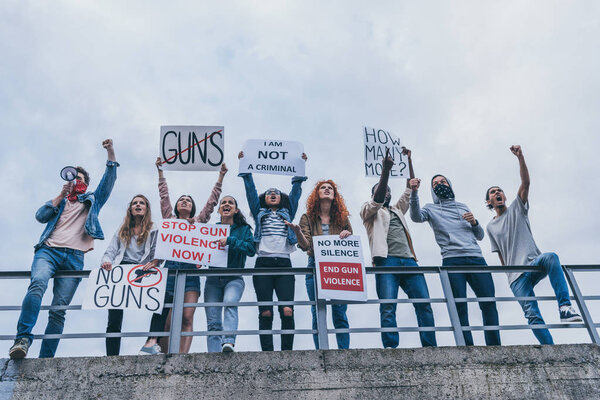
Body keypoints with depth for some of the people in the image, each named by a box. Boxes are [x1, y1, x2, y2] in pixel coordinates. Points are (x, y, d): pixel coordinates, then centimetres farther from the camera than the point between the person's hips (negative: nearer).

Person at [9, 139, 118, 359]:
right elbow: (40, 216, 10)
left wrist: (111, 154, 3)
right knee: (38, 284, -32)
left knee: (59, 310, -10)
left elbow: (108, 181, 14)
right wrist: (61, 195, 3)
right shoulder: (59, 201, 29)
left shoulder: (92, 201, 26)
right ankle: (23, 338, -37)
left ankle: (45, 359, -12)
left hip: (74, 257, -1)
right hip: (49, 250, 1)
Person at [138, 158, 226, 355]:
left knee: (187, 318, -10)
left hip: (190, 271, 0)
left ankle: (182, 355, -17)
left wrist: (221, 177, 17)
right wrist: (160, 171, 22)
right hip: (169, 268, 0)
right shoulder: (169, 219, 22)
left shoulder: (198, 222, 22)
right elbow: (164, 195, 22)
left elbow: (211, 201, 19)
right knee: (166, 322, -8)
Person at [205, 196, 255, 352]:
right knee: (213, 323, -4)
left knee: (230, 301, -33)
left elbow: (251, 249, -5)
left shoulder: (243, 229, 9)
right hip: (213, 279, 3)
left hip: (234, 278, -3)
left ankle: (228, 342, -46)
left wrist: (230, 241, -14)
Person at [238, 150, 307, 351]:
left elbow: (296, 190, 19)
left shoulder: (288, 213, 24)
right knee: (265, 313, -7)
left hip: (284, 264, 0)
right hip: (263, 264, 0)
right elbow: (250, 190, 17)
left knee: (287, 310, -14)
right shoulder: (259, 213, 22)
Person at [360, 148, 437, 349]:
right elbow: (377, 200, -2)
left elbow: (409, 190, 27)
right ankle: (390, 349, -18)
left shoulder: (397, 210, 33)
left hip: (408, 261, 5)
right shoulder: (368, 211, 18)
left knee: (424, 304, -7)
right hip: (386, 261, -5)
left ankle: (430, 347, -6)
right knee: (388, 308, -15)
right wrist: (385, 170, -13)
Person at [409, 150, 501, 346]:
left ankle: (495, 347, 2)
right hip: (452, 260, -3)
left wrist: (474, 222, 6)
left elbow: (480, 236, 27)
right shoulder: (431, 209, 17)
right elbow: (416, 216, -7)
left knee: (489, 303, -5)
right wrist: (414, 192, -21)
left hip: (476, 258, 4)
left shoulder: (463, 207, 29)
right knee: (459, 306, -9)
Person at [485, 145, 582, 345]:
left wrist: (520, 157, -15)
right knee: (532, 315, -14)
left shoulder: (516, 208, 13)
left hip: (534, 263, -1)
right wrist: (510, 272, 9)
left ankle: (565, 307, -40)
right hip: (516, 276, 2)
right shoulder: (491, 227, 18)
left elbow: (526, 182, -3)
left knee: (551, 257, -37)